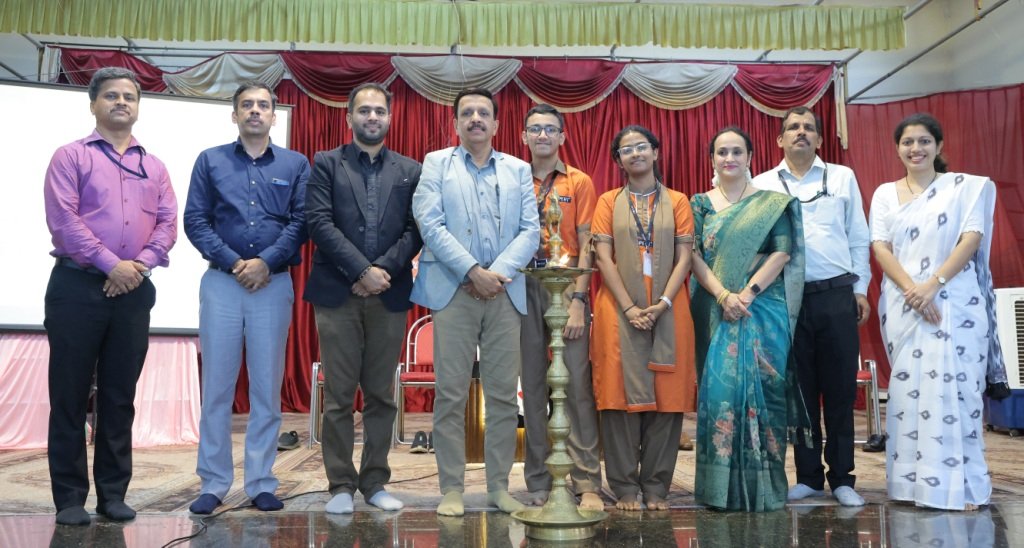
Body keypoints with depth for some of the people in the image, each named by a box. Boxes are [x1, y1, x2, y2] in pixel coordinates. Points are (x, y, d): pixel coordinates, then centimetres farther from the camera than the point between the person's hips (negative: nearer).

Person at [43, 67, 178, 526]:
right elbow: (62, 218, -9)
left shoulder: (153, 166, 15)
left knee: (120, 397, 8)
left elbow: (168, 222, 6)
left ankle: (113, 493, 16)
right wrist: (110, 264, -14)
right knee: (70, 395, 1)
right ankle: (70, 497, 10)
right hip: (78, 286, -3)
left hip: (134, 291, 4)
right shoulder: (71, 156, 3)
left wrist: (141, 263, -9)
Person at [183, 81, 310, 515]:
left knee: (267, 387, 4)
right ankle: (213, 483, 12)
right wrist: (233, 263, -11)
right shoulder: (210, 161, 10)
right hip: (221, 283, 0)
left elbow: (301, 221, -1)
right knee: (216, 386, 3)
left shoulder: (296, 164, 9)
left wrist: (266, 262, -13)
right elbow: (195, 220, 1)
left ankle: (262, 483, 12)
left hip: (274, 284, 0)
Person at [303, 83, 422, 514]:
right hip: (337, 293, -2)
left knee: (381, 395, 7)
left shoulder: (410, 171, 13)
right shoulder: (326, 164, 7)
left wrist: (382, 269, -11)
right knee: (338, 395, 2)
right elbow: (320, 223, -5)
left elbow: (415, 231, 4)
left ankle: (375, 482, 17)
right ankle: (341, 485, 12)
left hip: (389, 295, 2)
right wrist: (361, 271, -13)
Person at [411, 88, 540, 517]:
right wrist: (473, 271, -12)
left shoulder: (518, 170, 16)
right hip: (453, 289, -2)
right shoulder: (436, 163, 10)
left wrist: (498, 272, -9)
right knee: (451, 395, -1)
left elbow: (530, 231, 6)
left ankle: (499, 486, 14)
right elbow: (430, 225, -3)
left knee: (503, 395, 4)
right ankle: (451, 488, 8)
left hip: (505, 292, 2)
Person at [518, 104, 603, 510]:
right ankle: (538, 483, 13)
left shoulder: (579, 182, 6)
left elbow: (585, 246, 0)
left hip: (567, 286, -2)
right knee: (533, 384, 5)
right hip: (525, 288, 2)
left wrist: (578, 301, -9)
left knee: (577, 383, -5)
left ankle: (587, 483, 2)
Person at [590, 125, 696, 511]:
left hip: (668, 310, 1)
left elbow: (684, 257, 2)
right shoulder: (609, 201, 8)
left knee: (666, 394, 0)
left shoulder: (677, 201, 10)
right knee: (623, 393, -2)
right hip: (620, 309, -1)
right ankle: (625, 487, 6)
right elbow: (604, 258, 0)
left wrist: (662, 303, -12)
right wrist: (629, 308, -11)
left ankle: (656, 486, 10)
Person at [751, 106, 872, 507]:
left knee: (840, 388, 3)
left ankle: (842, 478, 14)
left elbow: (858, 237, 11)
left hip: (836, 294, 0)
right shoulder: (762, 185, 9)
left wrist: (860, 287, 6)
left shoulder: (843, 178, 11)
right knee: (800, 389, 6)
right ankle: (809, 476, 17)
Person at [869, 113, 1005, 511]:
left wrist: (934, 284, -17)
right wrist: (911, 289, -13)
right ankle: (915, 481, 9)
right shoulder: (885, 194, 12)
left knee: (952, 386, -6)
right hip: (902, 302, 2)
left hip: (955, 300, -2)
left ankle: (961, 486, 1)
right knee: (908, 388, 2)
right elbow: (879, 247, 2)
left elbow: (972, 239, -5)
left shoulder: (965, 186, 7)